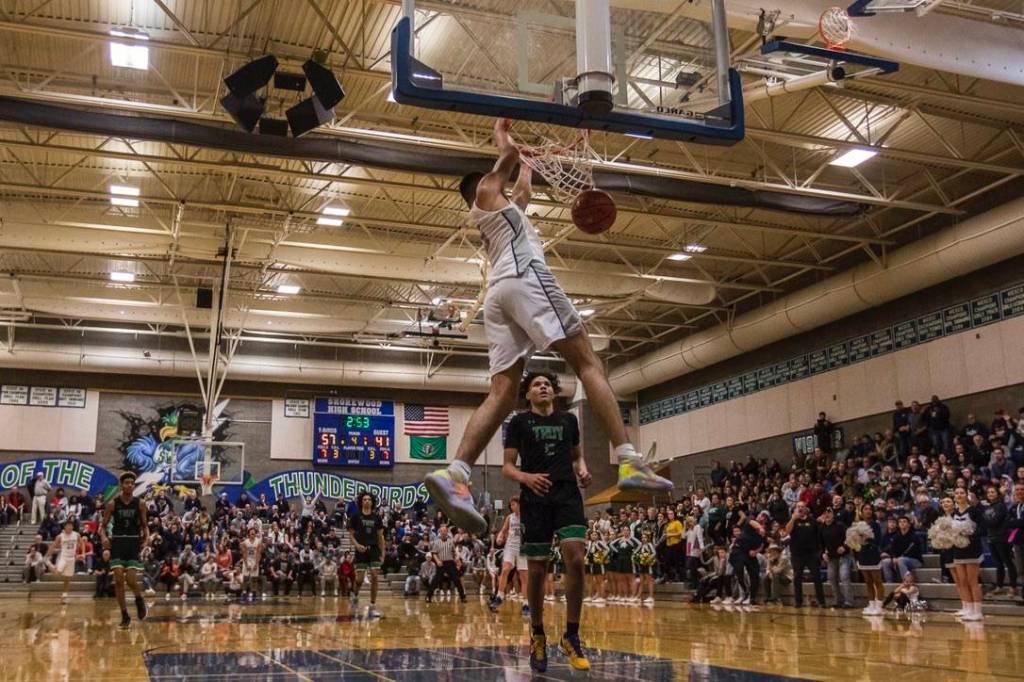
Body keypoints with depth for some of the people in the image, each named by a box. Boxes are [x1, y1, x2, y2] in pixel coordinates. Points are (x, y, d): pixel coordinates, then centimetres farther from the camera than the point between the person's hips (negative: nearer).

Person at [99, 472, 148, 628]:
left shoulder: (140, 504, 1)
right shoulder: (112, 504, 0)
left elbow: (145, 524, 8)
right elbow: (103, 526, 4)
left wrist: (147, 536, -12)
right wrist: (104, 537, -17)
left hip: (134, 542, 0)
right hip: (117, 542, 1)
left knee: (131, 580, -11)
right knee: (119, 580, -6)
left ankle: (139, 599, 21)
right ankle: (125, 615, 6)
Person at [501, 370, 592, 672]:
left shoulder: (569, 420, 15)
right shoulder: (519, 422, 6)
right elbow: (507, 467, 3)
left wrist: (582, 471, 2)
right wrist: (526, 477, -18)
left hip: (568, 495, 2)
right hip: (535, 499, -1)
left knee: (575, 559, -17)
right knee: (537, 569, 2)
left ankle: (571, 636, -4)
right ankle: (538, 636, 22)